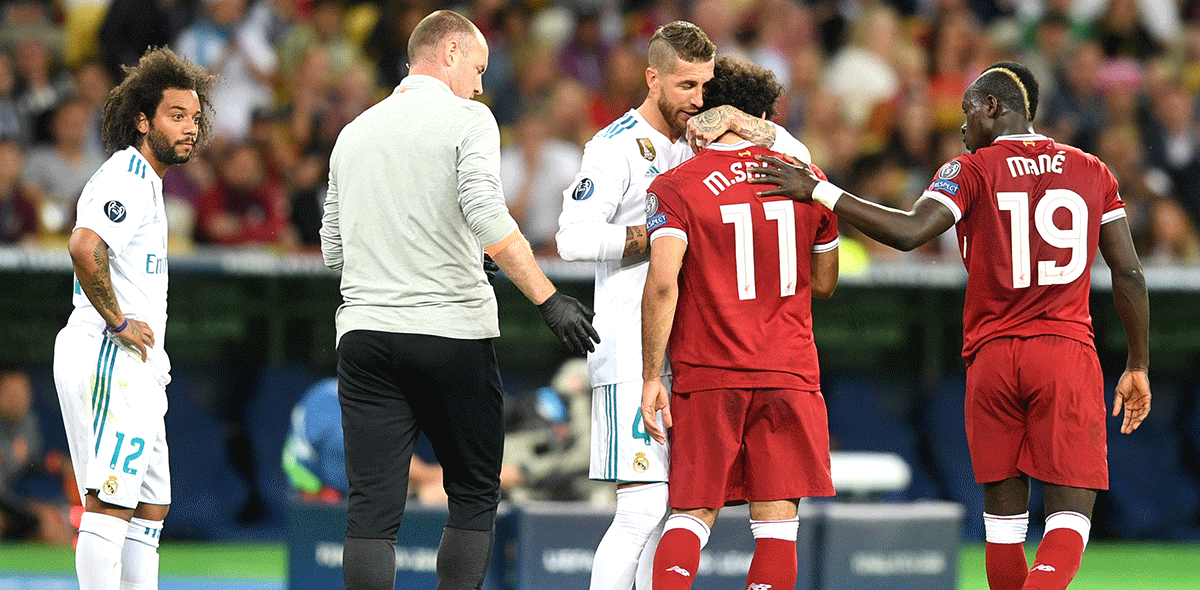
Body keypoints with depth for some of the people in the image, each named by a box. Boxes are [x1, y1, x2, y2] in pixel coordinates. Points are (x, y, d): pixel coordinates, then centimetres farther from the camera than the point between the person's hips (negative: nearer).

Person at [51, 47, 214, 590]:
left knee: (151, 504, 12)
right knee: (110, 502, -12)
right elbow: (85, 247, -30)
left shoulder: (144, 179, 21)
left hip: (134, 368, 11)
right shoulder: (128, 178, -13)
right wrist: (118, 322, -20)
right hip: (110, 360, -11)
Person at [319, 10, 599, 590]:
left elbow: (333, 249, 18)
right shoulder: (466, 119, -2)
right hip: (453, 332, -4)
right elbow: (488, 219, -17)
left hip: (364, 333, 4)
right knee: (474, 498, 9)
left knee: (371, 510, -1)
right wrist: (549, 300, -18)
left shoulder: (354, 132, 15)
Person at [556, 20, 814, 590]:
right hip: (633, 353, -8)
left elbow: (797, 159, 11)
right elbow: (574, 238, -15)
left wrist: (736, 120, -6)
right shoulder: (617, 146, -6)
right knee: (643, 507, -14)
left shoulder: (701, 142, 15)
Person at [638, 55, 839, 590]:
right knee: (775, 520, 2)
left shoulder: (675, 188, -3)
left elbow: (662, 281, -15)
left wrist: (652, 377, -11)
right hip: (790, 374, 1)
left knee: (693, 513, 6)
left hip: (707, 377, -1)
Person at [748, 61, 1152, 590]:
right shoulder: (1092, 172, 10)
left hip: (993, 354, -1)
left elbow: (909, 232, -18)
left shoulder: (972, 171, 0)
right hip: (1067, 351, 1)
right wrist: (1137, 367, 17)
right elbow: (1129, 276, 8)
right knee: (1070, 513, -3)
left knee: (1004, 513, 10)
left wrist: (818, 192, -12)